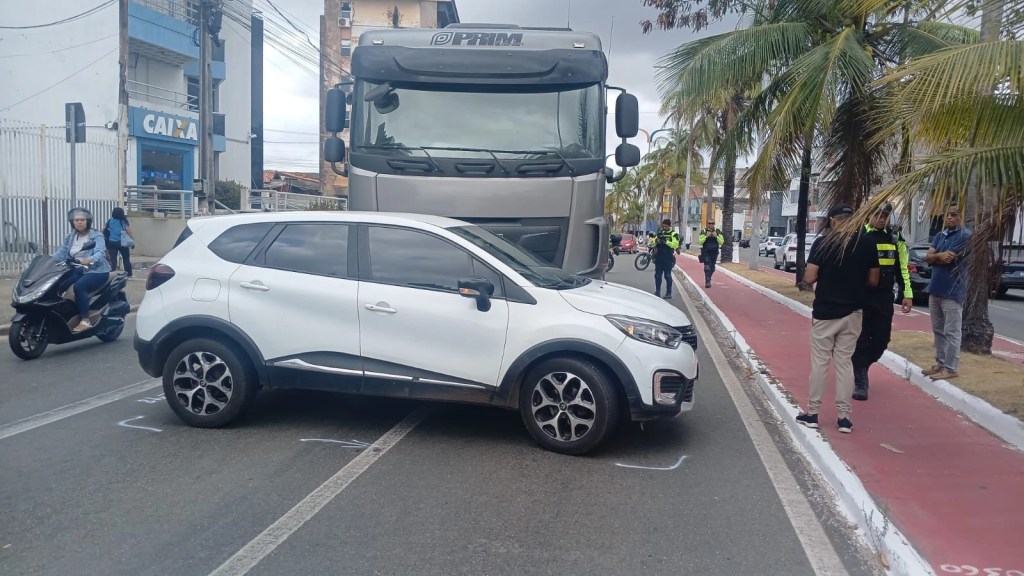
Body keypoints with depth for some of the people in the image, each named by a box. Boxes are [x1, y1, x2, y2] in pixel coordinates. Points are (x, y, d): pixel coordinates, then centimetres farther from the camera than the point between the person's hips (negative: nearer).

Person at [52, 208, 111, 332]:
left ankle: (85, 321, -29)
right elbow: (60, 253, 4)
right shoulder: (69, 238, 15)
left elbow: (101, 253, -20)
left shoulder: (96, 236, -2)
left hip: (96, 271, -5)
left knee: (79, 286, -32)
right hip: (77, 270, 5)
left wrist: (89, 260, -41)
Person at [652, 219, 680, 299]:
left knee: (668, 275, -1)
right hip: (659, 257, 6)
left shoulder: (673, 234, -5)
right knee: (657, 275, 7)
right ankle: (657, 292, 16)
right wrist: (656, 240, -7)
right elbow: (655, 243, 16)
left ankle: (669, 293, 5)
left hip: (668, 257, -6)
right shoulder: (660, 233, 14)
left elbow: (675, 244, -18)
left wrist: (666, 242, -26)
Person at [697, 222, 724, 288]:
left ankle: (708, 280, 29)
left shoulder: (718, 232, 2)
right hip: (706, 252, -3)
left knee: (712, 268, 11)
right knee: (707, 267, -13)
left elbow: (721, 242, -3)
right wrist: (706, 236, -20)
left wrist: (716, 236, -17)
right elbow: (700, 242, -8)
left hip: (714, 253, 3)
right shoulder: (704, 231, -3)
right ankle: (707, 282, -14)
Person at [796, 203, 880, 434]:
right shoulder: (867, 244, 0)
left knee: (820, 362, 6)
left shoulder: (823, 242, -10)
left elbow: (809, 278, -12)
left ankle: (812, 413, 12)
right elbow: (873, 281, 4)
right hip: (853, 312, 3)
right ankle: (844, 417, 10)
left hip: (824, 312, -3)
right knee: (845, 361, 9)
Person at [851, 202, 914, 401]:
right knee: (861, 339, -1)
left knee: (882, 339, 7)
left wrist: (907, 294, 7)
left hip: (884, 297, 4)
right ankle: (860, 381, 7)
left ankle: (860, 368, 30)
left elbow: (902, 267, 12)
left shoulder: (895, 238, 8)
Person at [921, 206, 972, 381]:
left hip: (952, 291, -8)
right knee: (938, 330, 14)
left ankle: (950, 368, 1)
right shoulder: (940, 235, 14)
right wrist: (940, 255, -14)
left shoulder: (965, 235, -11)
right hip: (935, 289, 8)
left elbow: (947, 259, -18)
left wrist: (935, 256, 1)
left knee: (951, 332, -4)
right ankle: (940, 364, 23)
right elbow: (927, 257, 6)